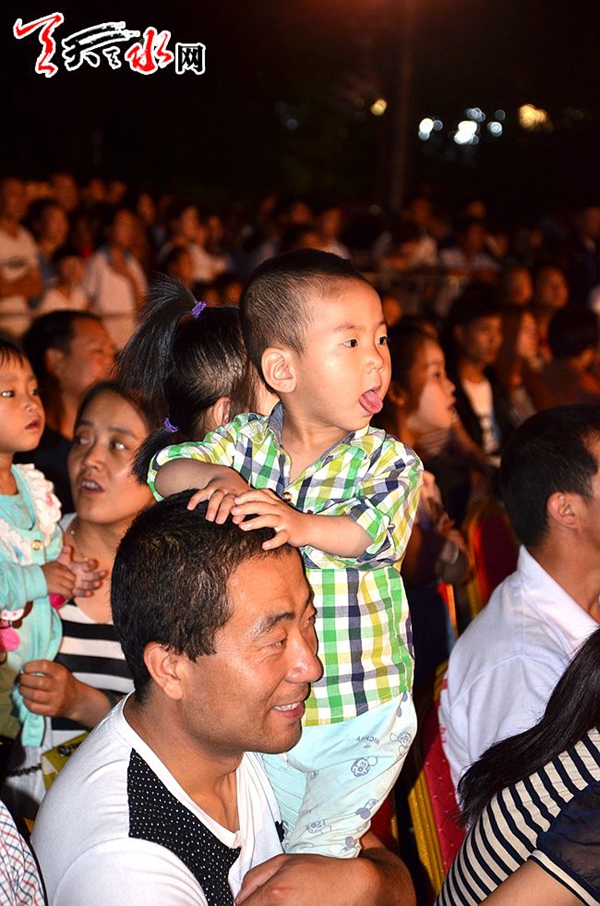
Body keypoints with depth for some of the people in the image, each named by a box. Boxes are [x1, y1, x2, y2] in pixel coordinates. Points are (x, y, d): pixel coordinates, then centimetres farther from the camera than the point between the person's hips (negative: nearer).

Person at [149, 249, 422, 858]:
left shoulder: (389, 460, -11)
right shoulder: (248, 439, -5)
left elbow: (374, 532, -28)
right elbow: (167, 472, -14)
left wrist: (300, 523, -45)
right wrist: (218, 478, -35)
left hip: (363, 715, -3)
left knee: (319, 852, -3)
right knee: (268, 847, 23)